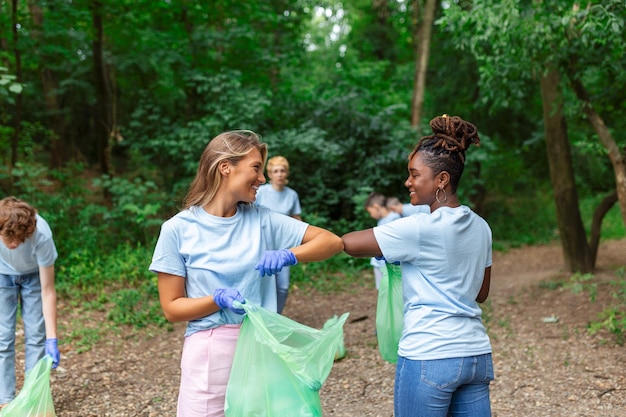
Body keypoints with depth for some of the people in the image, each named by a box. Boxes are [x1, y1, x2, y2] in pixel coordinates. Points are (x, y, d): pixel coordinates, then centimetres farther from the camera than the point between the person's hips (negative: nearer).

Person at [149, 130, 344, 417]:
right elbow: (172, 308, -4)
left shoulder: (261, 220, 1)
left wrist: (289, 255, -17)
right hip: (210, 354, -2)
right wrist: (218, 299, -21)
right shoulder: (178, 229, -6)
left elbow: (333, 242, 0)